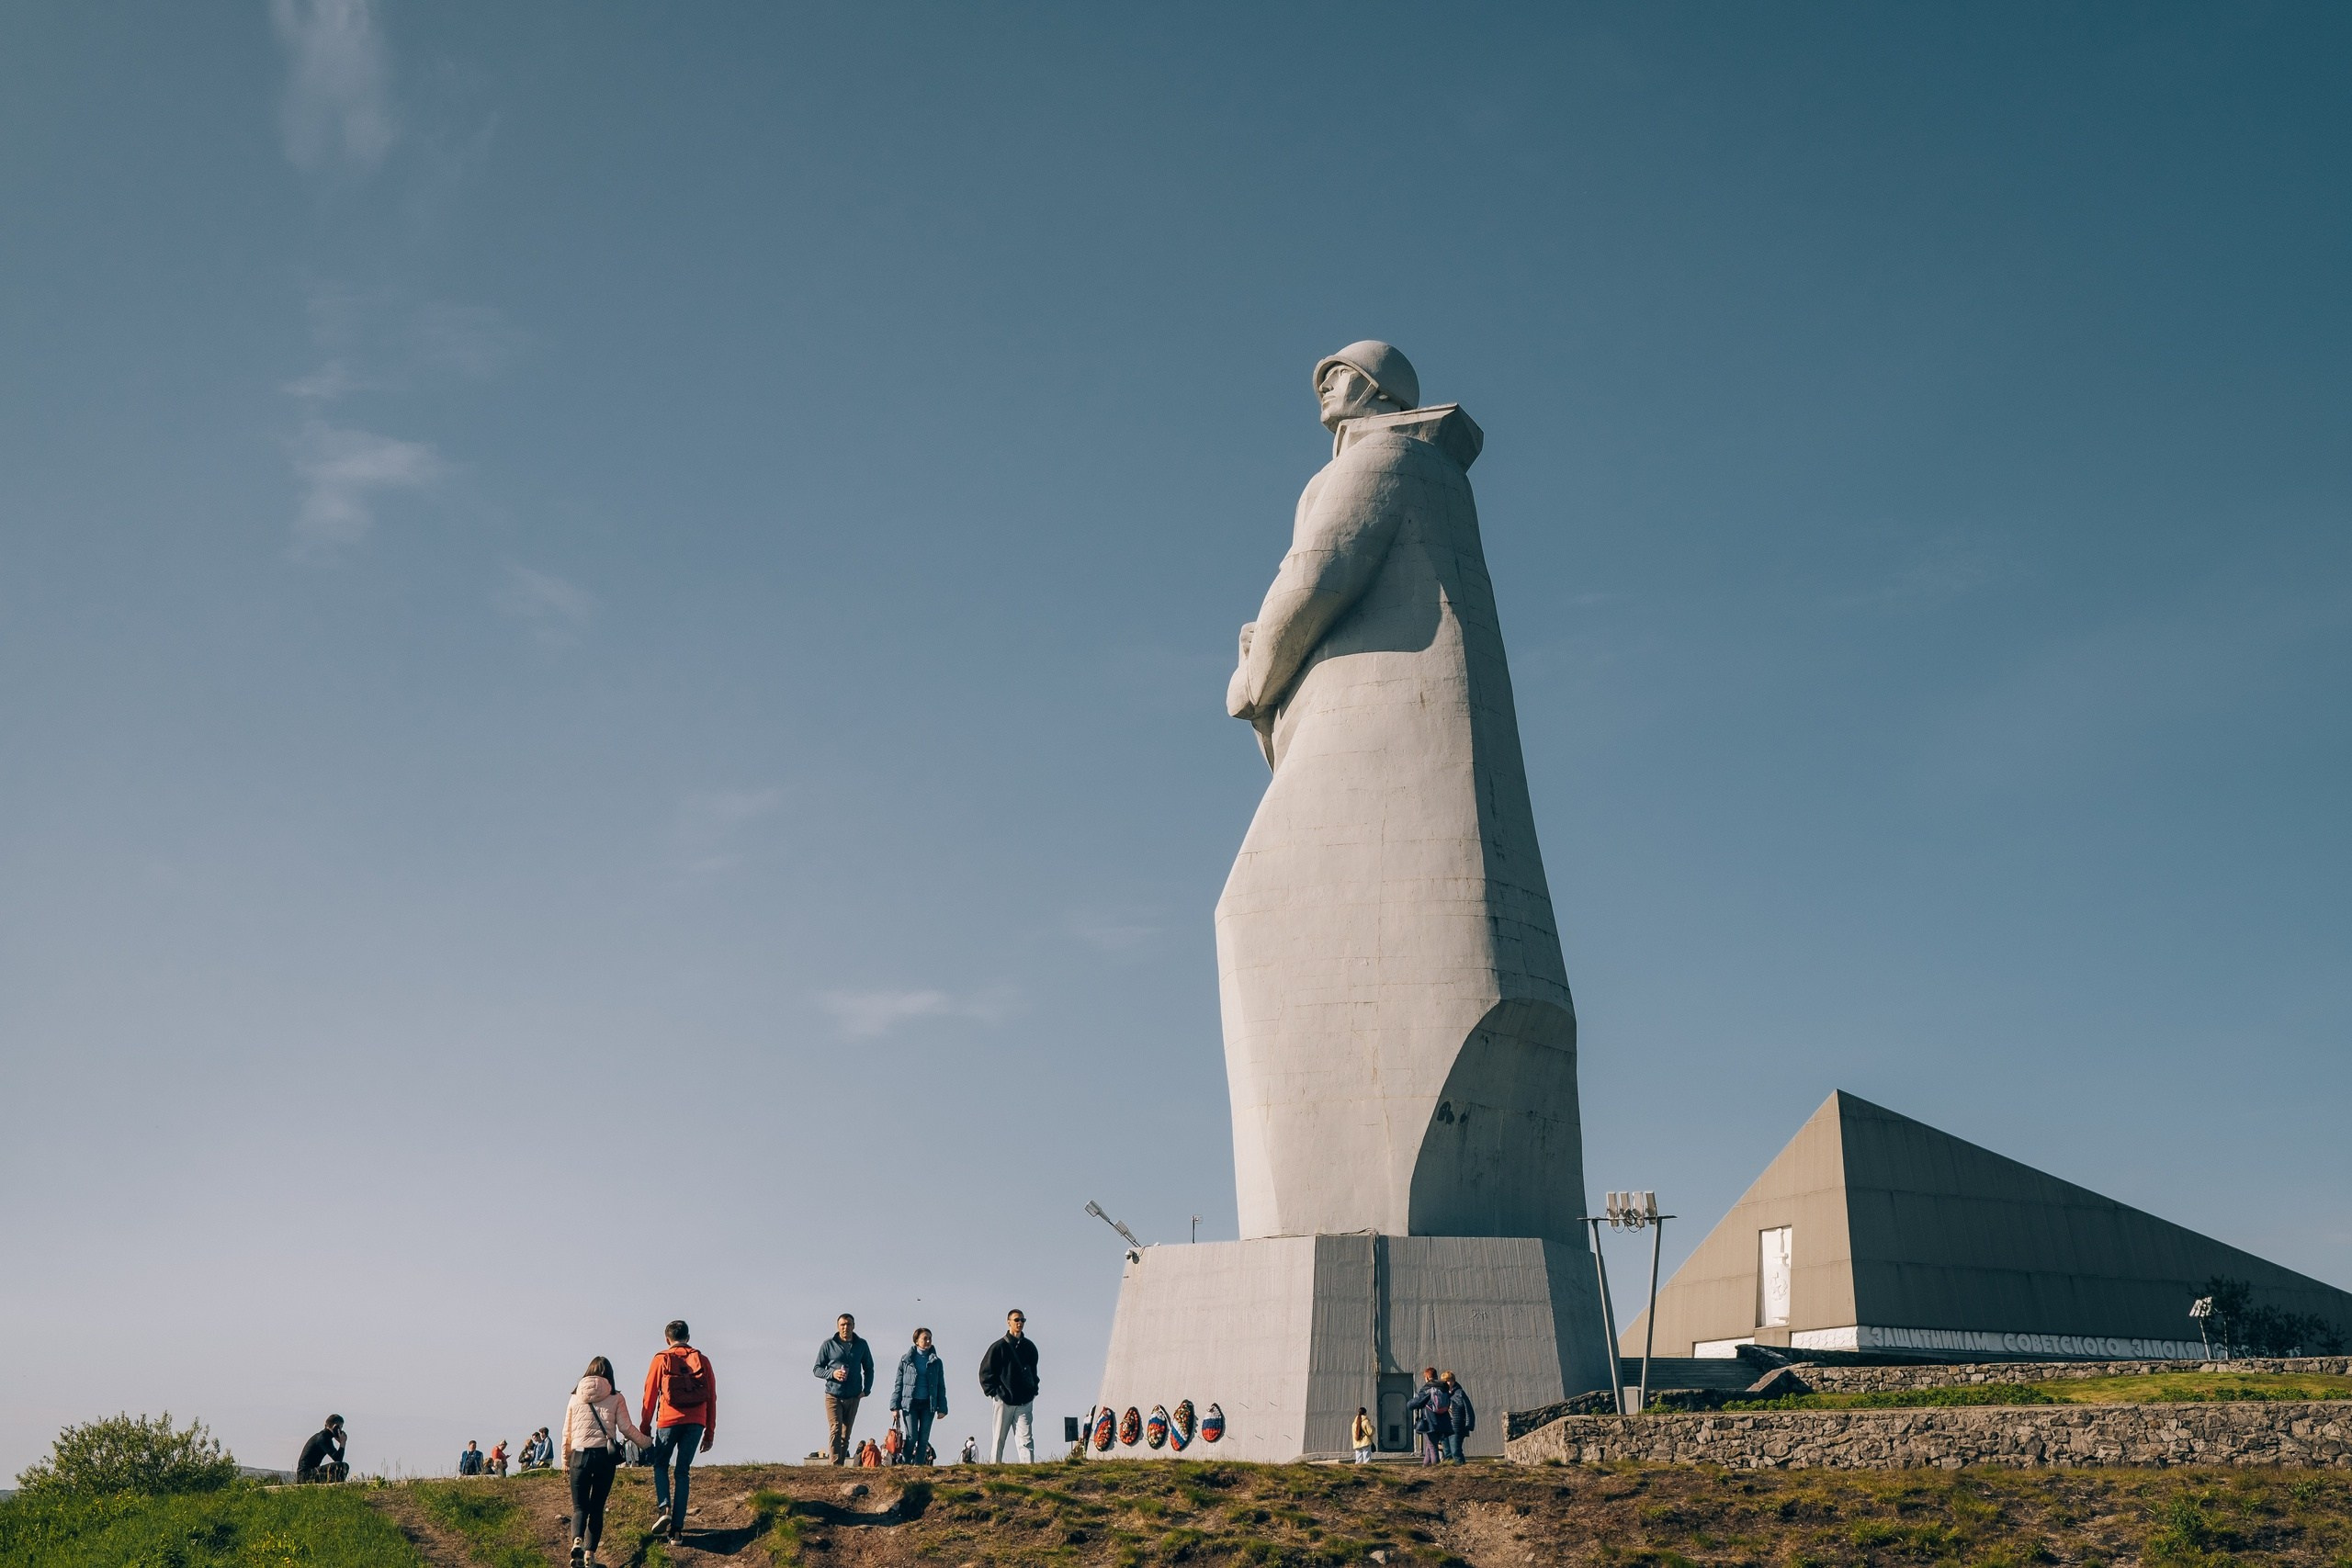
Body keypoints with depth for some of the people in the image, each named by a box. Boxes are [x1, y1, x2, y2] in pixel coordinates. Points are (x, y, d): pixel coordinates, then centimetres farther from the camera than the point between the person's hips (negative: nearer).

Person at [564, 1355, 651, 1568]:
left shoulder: (575, 1397, 6)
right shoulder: (615, 1398, 2)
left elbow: (567, 1433, 9)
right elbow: (626, 1428, -1)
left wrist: (565, 1461, 20)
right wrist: (646, 1442, 16)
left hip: (580, 1456, 0)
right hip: (605, 1455, 0)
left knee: (579, 1507, 5)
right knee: (597, 1508, 9)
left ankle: (577, 1541, -22)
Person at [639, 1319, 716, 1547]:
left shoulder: (661, 1360, 4)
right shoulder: (702, 1360, 10)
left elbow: (650, 1395, 2)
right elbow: (712, 1398, 9)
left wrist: (645, 1428, 9)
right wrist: (710, 1432, 14)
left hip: (669, 1420, -2)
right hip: (696, 1423, 2)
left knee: (661, 1465, 17)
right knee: (682, 1471, 9)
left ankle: (663, 1509, -7)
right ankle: (677, 1528, 3)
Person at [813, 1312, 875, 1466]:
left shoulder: (861, 1345, 7)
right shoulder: (828, 1344, -1)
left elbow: (869, 1369, 19)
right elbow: (817, 1369, 4)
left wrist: (866, 1390, 7)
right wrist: (832, 1374, -14)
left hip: (853, 1397, 3)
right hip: (833, 1395, -3)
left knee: (846, 1435, 7)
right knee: (835, 1430, -17)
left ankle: (841, 1464, 12)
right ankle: (835, 1465, -23)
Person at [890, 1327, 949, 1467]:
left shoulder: (936, 1362, 9)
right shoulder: (906, 1360, 5)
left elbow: (941, 1387, 11)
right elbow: (898, 1383, 6)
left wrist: (942, 1408, 3)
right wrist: (895, 1406, -1)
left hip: (928, 1404, 2)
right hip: (910, 1403, -2)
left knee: (924, 1439, 1)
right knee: (912, 1437, -9)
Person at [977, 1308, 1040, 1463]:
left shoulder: (1029, 1347, 10)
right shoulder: (999, 1346, -3)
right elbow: (985, 1371, 0)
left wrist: (1034, 1390, 15)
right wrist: (992, 1391, -5)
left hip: (1024, 1402, 3)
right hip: (1004, 1400, -3)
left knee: (1026, 1439, -6)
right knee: (999, 1439, 3)